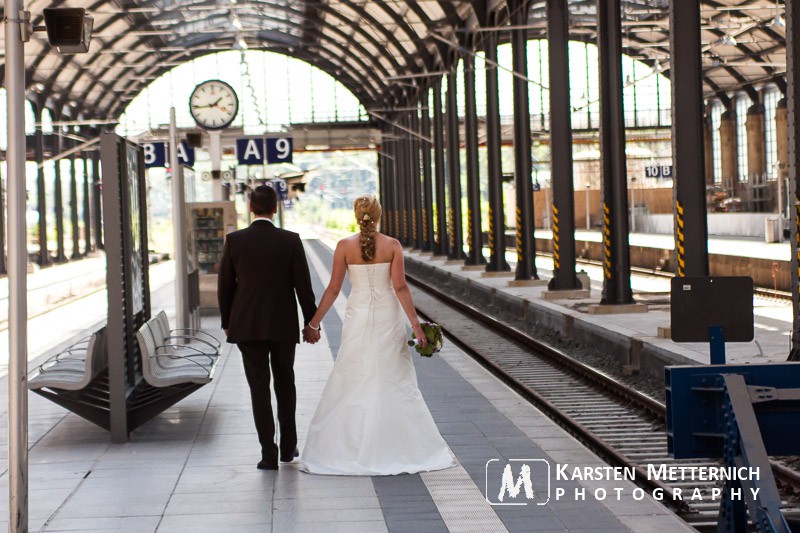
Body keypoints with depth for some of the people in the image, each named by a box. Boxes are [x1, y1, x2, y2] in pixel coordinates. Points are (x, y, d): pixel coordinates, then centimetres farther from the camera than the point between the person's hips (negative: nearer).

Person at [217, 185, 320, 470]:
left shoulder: (234, 240, -6)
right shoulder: (291, 240, -7)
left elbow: (224, 286, -1)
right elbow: (303, 285, -5)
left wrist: (227, 323, 12)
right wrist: (311, 322, 5)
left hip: (247, 326, -1)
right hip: (283, 325, 1)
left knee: (259, 388, 3)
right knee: (285, 384, 18)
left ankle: (269, 454, 1)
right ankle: (288, 447, 24)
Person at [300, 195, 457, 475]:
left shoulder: (345, 246, -5)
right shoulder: (392, 245, -5)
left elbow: (333, 289, -4)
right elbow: (400, 287, -9)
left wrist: (314, 322, 5)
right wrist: (416, 324, -5)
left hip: (358, 316, 0)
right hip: (388, 316, 0)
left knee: (350, 383, 5)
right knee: (395, 382, 7)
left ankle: (343, 449, 5)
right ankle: (404, 448, 9)